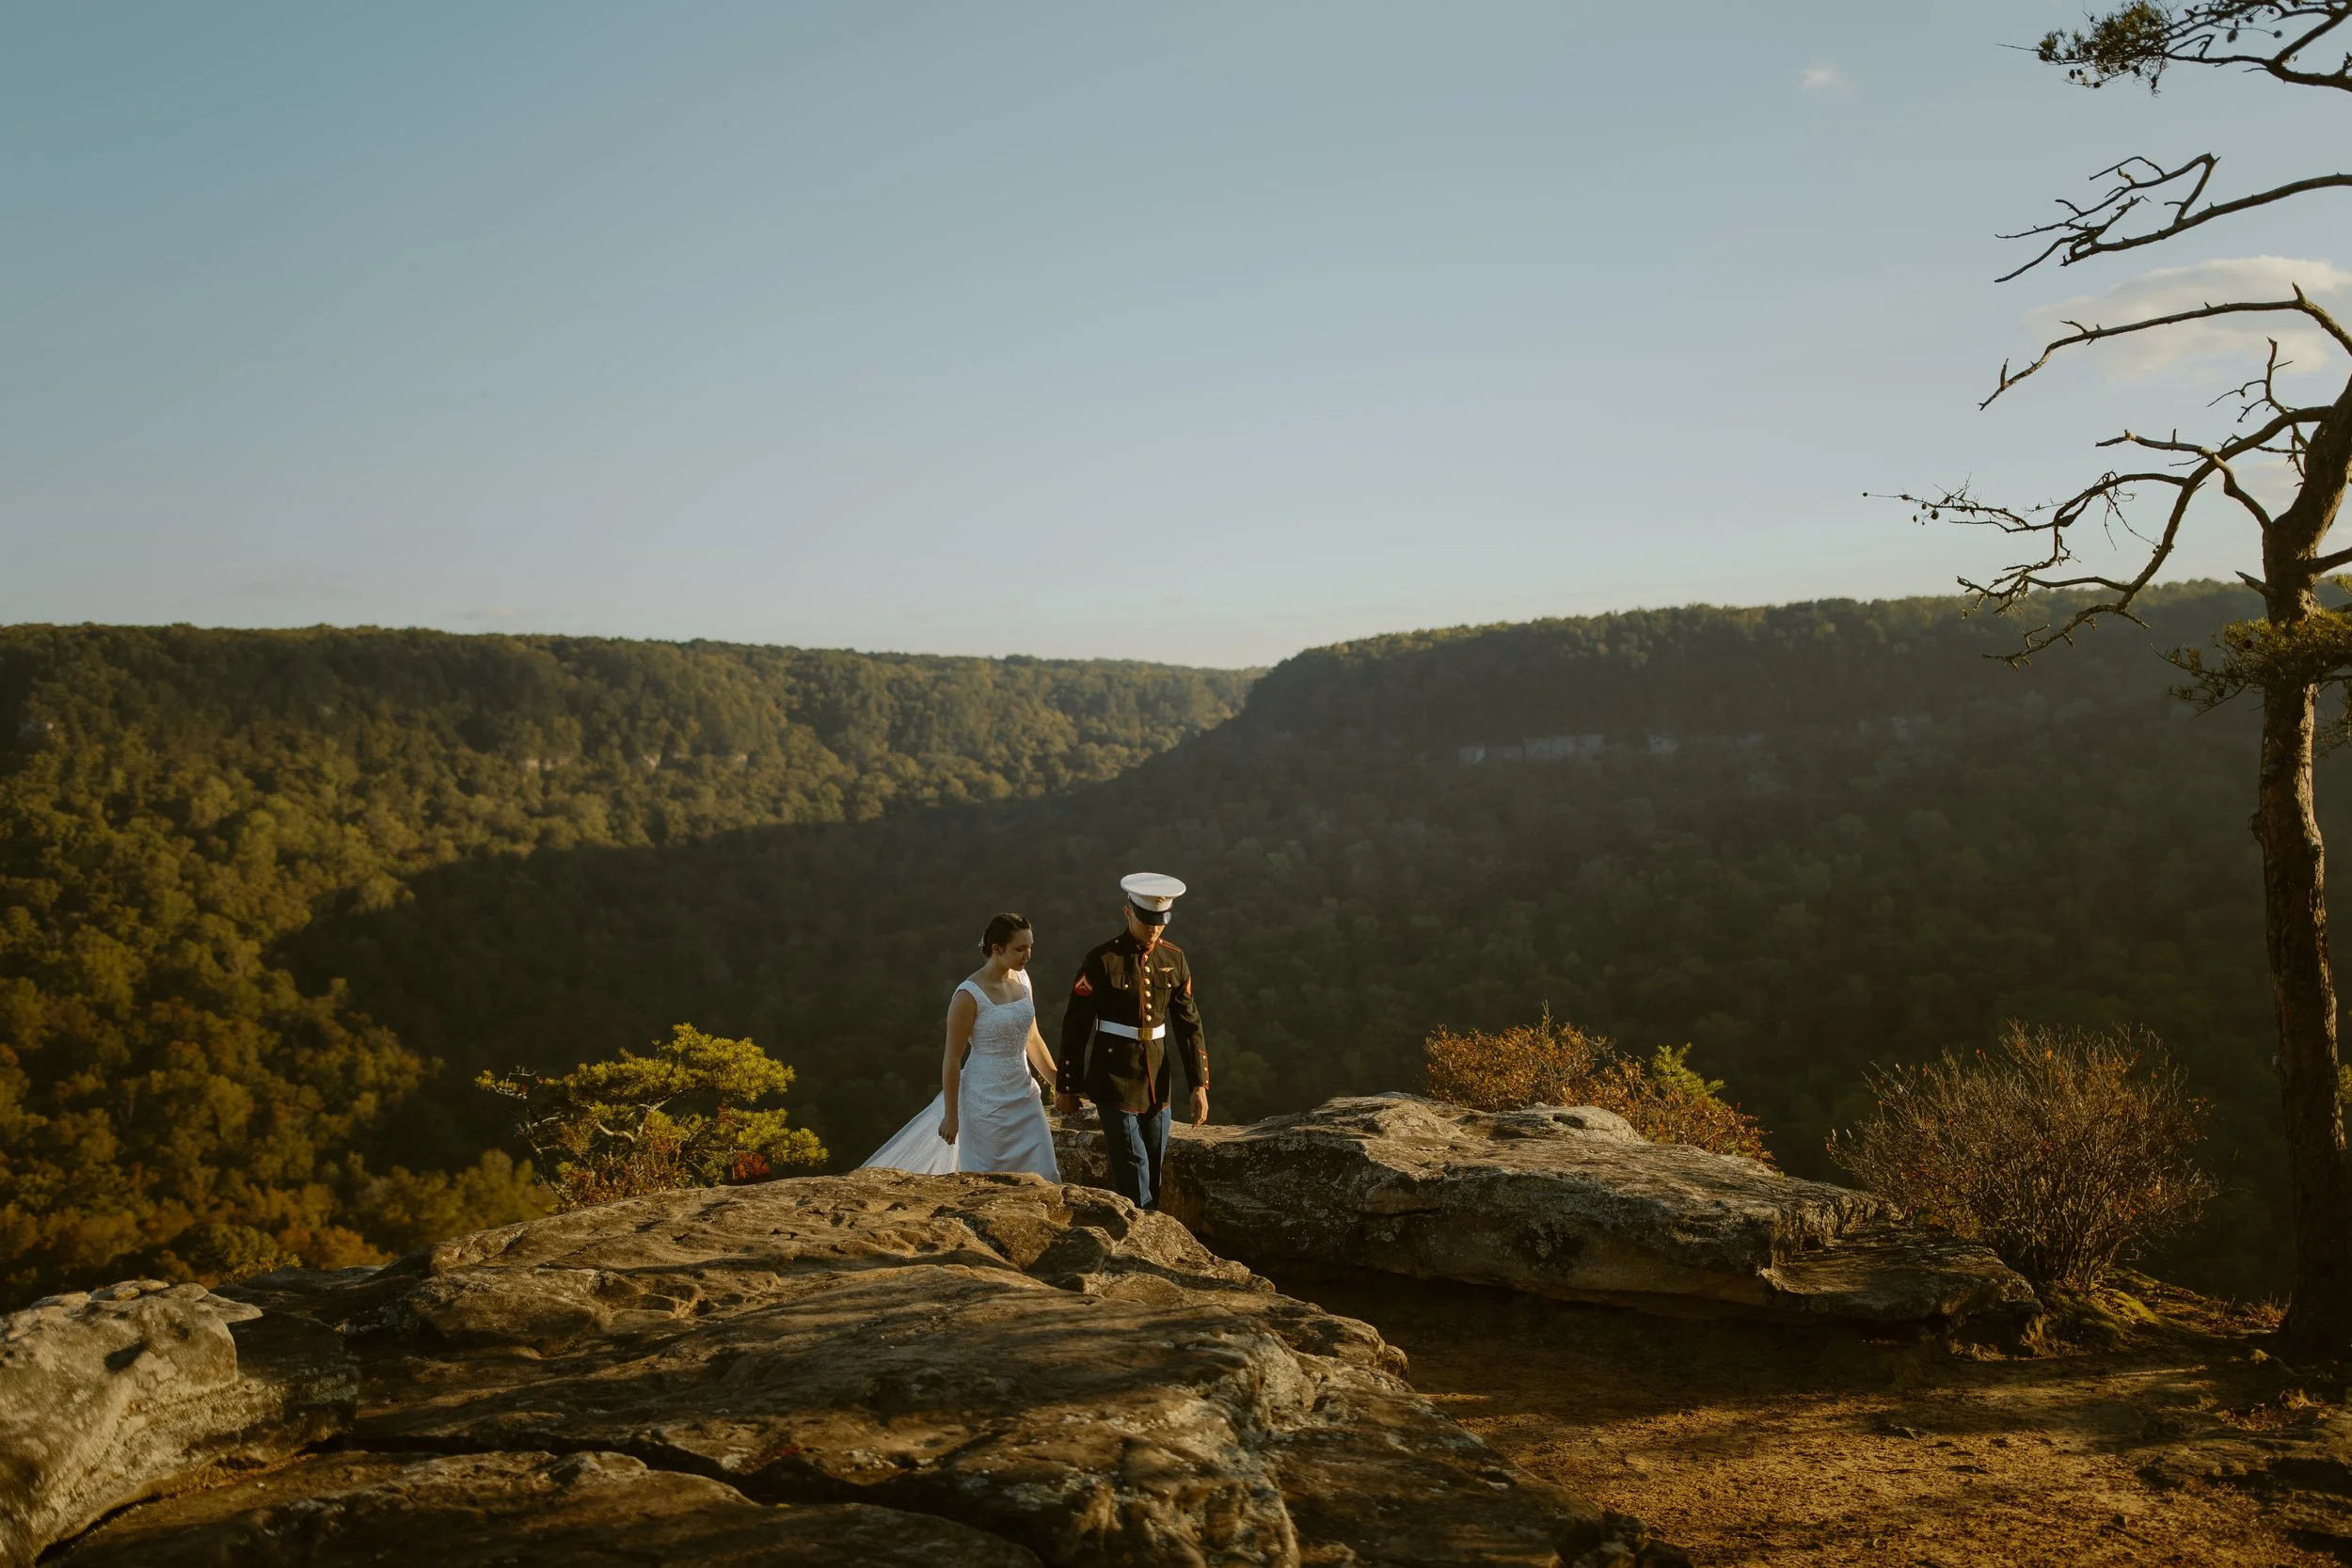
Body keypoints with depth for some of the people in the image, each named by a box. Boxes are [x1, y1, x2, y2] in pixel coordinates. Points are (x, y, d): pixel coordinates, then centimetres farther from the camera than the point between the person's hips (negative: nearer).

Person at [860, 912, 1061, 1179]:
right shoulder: (969, 995, -18)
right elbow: (952, 1058, -13)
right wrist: (951, 1114, -11)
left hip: (1023, 1095, 7)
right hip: (987, 1100, -6)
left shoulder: (1021, 978, 3)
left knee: (1042, 1177, 6)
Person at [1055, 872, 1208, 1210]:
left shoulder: (1174, 959, 2)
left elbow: (1189, 1023, 6)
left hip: (1156, 1077, 5)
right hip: (1115, 1078, -5)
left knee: (1155, 1167, 11)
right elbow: (1076, 1027, -7)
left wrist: (1199, 1084, 2)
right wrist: (1065, 1087, -3)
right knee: (1132, 1169, -5)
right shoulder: (1103, 961, -12)